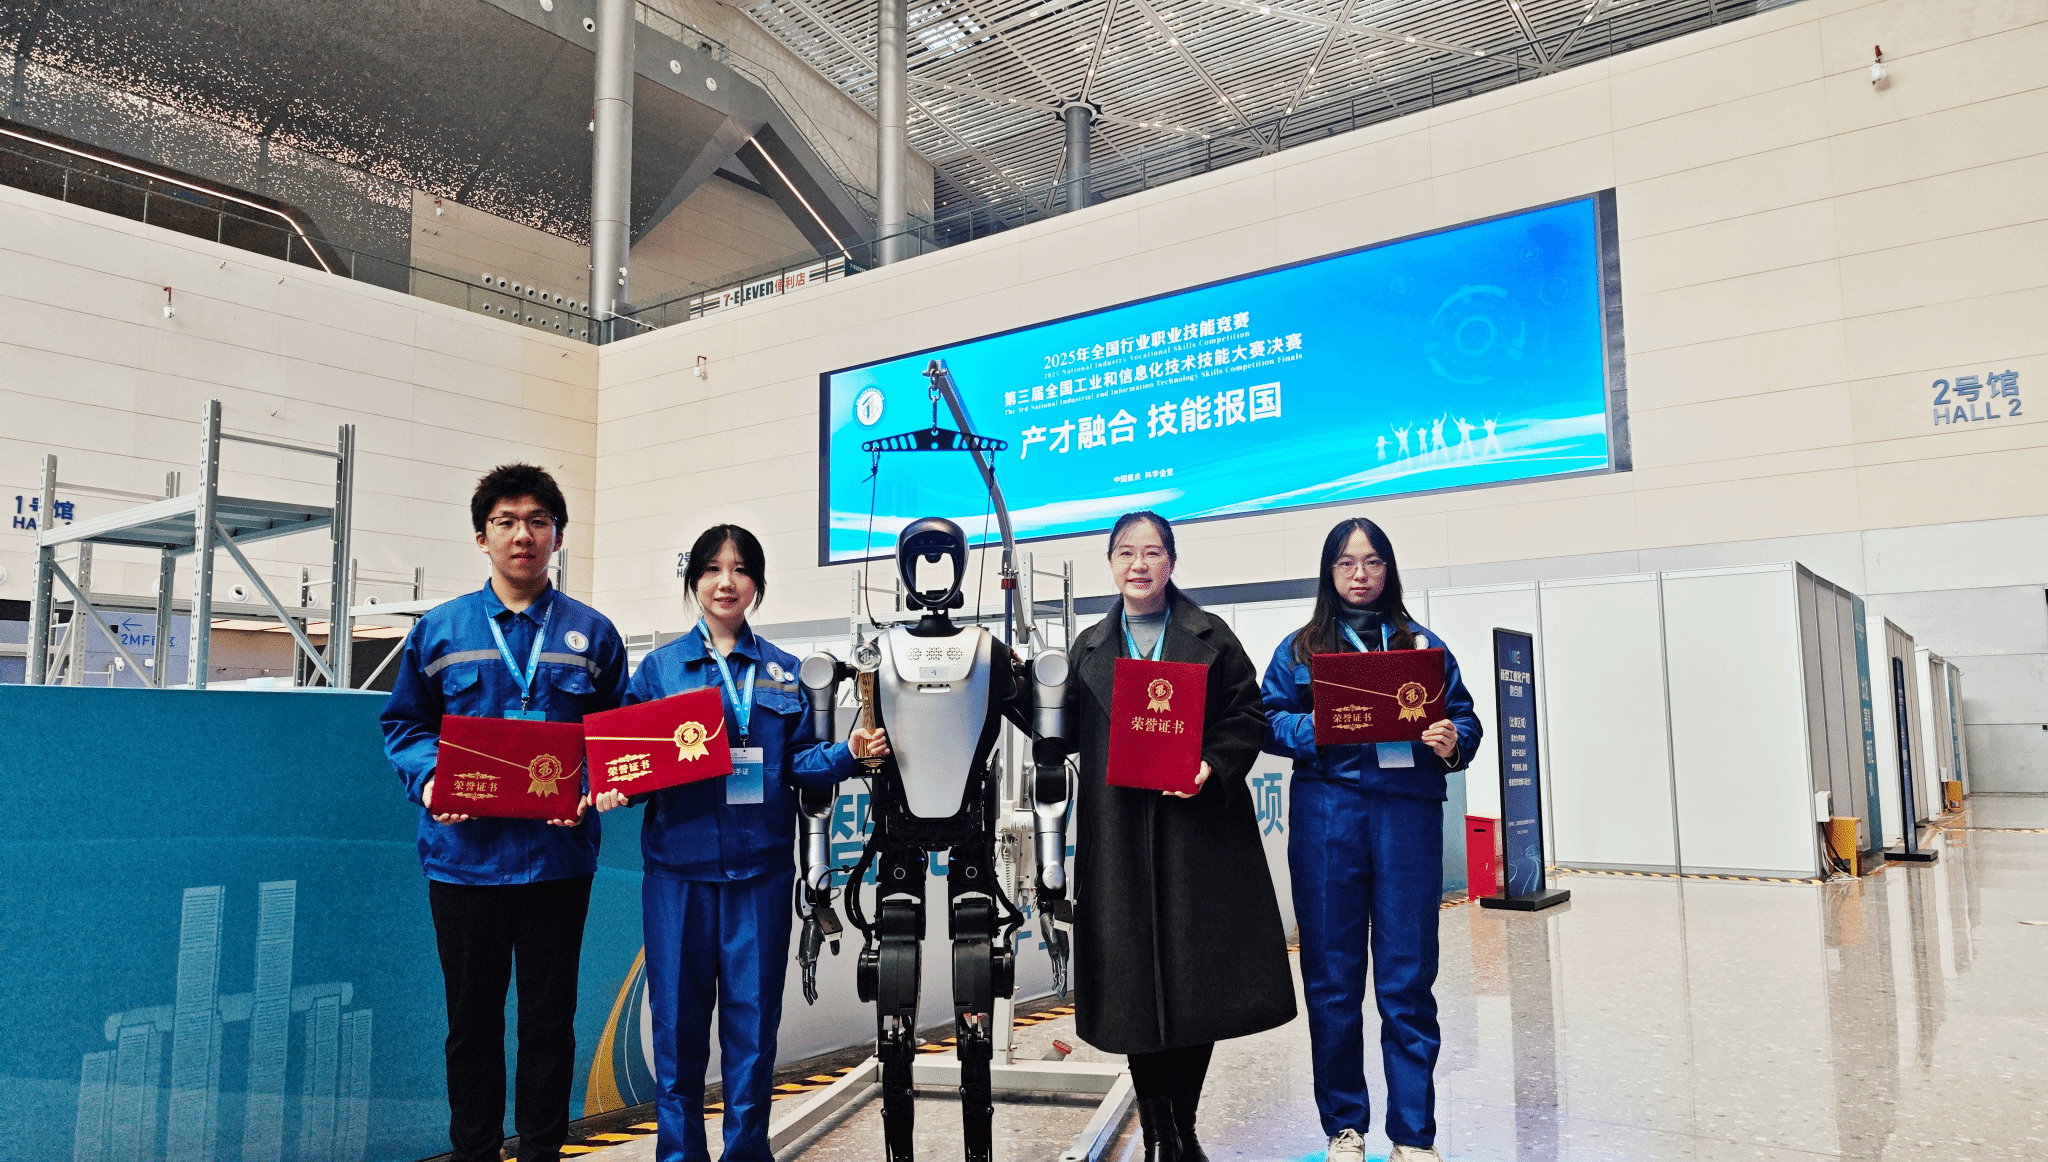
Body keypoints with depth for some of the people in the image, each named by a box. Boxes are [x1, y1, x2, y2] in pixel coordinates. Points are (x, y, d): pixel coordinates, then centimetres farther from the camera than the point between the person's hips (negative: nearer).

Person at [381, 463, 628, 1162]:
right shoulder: (438, 630, 6)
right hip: (464, 851, 1)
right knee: (472, 1017, 12)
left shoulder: (592, 634, 5)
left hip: (557, 855, 0)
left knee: (549, 1015, 9)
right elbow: (404, 722, 9)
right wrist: (428, 778, -10)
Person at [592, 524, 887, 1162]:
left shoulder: (782, 671, 10)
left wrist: (849, 753, -8)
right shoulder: (660, 667, 6)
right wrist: (615, 789, -14)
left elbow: (797, 762, 9)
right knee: (679, 1016, 4)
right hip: (679, 867, -1)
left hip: (761, 867, 1)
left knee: (753, 1015, 6)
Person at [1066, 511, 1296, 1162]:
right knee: (1137, 981, 2)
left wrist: (1213, 766, -13)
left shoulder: (1211, 639, 7)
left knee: (1200, 976, 4)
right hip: (1119, 834, 1)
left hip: (1198, 826, -1)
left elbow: (1249, 716, 0)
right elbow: (1068, 730, 11)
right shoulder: (1089, 648, 13)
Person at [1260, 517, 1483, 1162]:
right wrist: (1311, 730, -13)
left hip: (1408, 814, 0)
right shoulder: (1300, 648, 12)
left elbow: (1464, 716, 11)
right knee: (1331, 977, 5)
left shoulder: (1424, 645, 15)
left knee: (1408, 977, 0)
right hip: (1326, 813, 0)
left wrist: (1452, 742, -10)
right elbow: (1269, 720, 6)